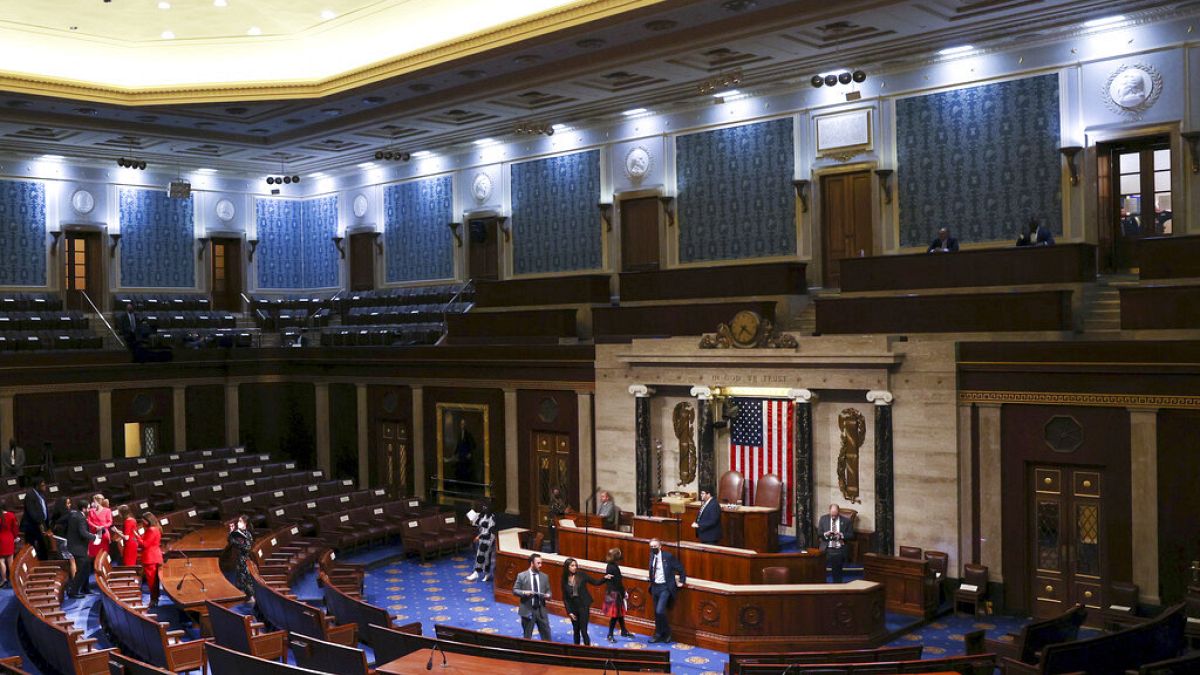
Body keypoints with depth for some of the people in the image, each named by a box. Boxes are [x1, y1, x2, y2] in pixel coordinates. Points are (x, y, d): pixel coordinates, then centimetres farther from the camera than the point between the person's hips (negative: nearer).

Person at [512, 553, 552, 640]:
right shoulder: (522, 576, -4)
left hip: (541, 610, 3)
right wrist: (524, 592, -21)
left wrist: (548, 595, -12)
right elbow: (515, 590, -2)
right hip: (527, 610, -3)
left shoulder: (544, 576, 6)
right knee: (527, 637, 9)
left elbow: (548, 591, 11)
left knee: (546, 635, 4)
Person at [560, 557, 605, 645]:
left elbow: (595, 582, -3)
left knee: (583, 630, -8)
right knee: (576, 630, 12)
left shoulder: (581, 575, -6)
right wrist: (569, 612, -2)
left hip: (583, 606, -3)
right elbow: (565, 598, 3)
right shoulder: (565, 580, 0)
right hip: (573, 607, 3)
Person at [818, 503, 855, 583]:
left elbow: (851, 535, 1)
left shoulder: (846, 521, 1)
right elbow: (819, 533, 6)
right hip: (826, 549, 1)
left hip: (839, 550, -1)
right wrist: (825, 534, -15)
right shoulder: (823, 519, 5)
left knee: (837, 572, 4)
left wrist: (841, 535, -16)